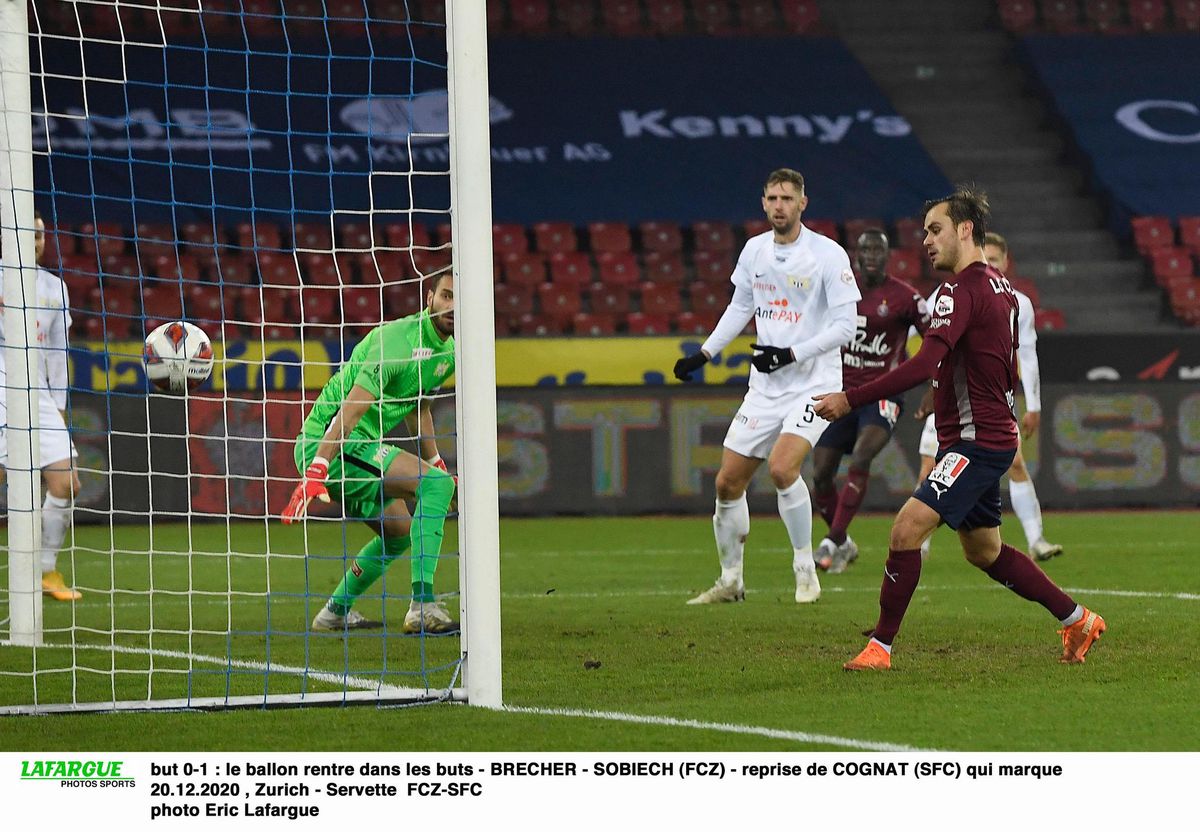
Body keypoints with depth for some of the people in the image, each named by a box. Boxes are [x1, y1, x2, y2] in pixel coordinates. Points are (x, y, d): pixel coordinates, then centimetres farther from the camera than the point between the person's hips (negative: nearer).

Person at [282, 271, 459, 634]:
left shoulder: (448, 353, 8)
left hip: (359, 447, 10)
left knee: (402, 531, 24)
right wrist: (315, 473, -35)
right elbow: (349, 409, -29)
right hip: (328, 444, -10)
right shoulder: (398, 341, -23)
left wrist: (437, 464, 30)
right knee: (436, 483, -22)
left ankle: (335, 612, 37)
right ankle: (423, 605, -27)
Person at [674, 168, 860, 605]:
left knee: (781, 467, -27)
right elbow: (740, 307, 22)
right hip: (765, 386, 6)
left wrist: (791, 354, -21)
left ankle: (805, 571, -11)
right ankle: (730, 581, 22)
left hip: (813, 383, -6)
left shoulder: (828, 254, -12)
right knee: (728, 483, 5)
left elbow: (844, 326, -13)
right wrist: (703, 354, 16)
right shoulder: (754, 249, 6)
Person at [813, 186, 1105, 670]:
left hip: (976, 443, -11)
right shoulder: (998, 287, 13)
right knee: (984, 551, 21)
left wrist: (850, 400, -31)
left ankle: (880, 647, -16)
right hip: (989, 437, 11)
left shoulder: (961, 291, -18)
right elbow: (1009, 370, 25)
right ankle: (1078, 621, 32)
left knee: (907, 527, -18)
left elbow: (923, 366, -30)